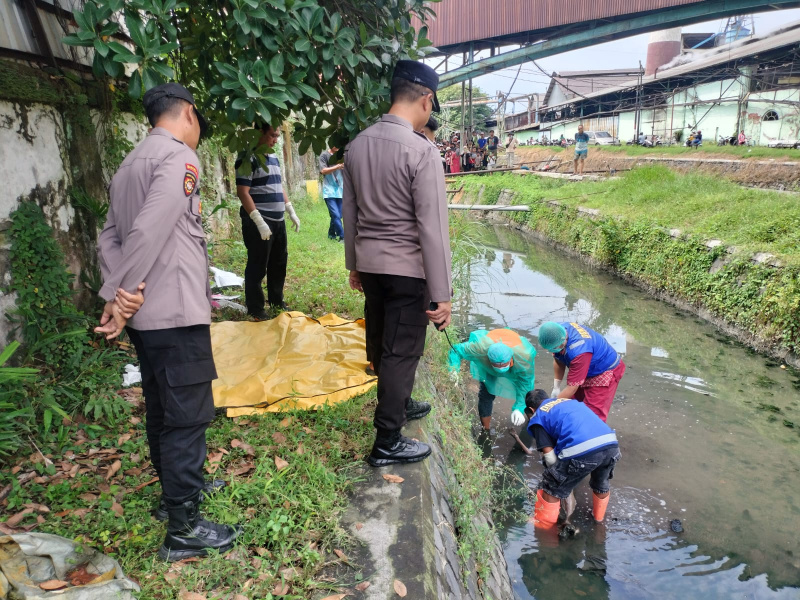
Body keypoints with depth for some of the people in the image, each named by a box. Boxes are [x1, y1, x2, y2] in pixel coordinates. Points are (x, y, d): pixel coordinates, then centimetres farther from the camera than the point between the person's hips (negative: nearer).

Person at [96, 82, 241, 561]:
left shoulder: (130, 164, 17)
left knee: (162, 409, 20)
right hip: (176, 314, -9)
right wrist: (116, 296, -15)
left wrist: (117, 295, 2)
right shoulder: (180, 159, -12)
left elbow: (110, 238, 12)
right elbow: (149, 234, -22)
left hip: (146, 316, 9)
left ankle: (178, 488, 39)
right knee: (188, 417, -1)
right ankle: (184, 530, 10)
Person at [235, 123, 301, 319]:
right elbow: (242, 192, -17)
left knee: (279, 262, 15)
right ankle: (255, 309, 10)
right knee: (257, 266, -1)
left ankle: (276, 300, 30)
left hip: (278, 221, 8)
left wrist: (291, 212, 17)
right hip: (258, 223, -8)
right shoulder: (248, 159, -10)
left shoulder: (273, 158, 16)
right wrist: (259, 222, -22)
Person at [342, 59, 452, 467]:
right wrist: (442, 294, -15)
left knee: (381, 343, 21)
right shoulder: (421, 151, -18)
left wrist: (353, 264, 20)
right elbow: (433, 228, -20)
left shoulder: (357, 144, 3)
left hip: (370, 264, 7)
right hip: (408, 269, -7)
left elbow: (349, 212, 10)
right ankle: (386, 443, 16)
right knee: (402, 351, 5)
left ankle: (398, 404, 45)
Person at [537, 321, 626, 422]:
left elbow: (572, 388, -33)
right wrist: (556, 387, -5)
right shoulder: (559, 331, -20)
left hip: (605, 372, -8)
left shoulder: (578, 352, -43)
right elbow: (558, 361, -2)